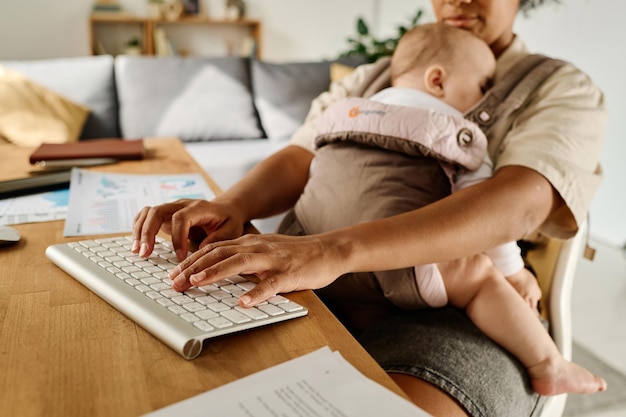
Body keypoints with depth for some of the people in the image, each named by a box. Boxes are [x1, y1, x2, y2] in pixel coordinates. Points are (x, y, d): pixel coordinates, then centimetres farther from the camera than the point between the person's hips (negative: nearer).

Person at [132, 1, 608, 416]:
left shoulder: (566, 91, 2)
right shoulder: (374, 78, 15)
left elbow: (520, 202, -19)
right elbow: (300, 158, 4)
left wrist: (336, 251, -33)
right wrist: (229, 205, -20)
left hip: (462, 319, -3)